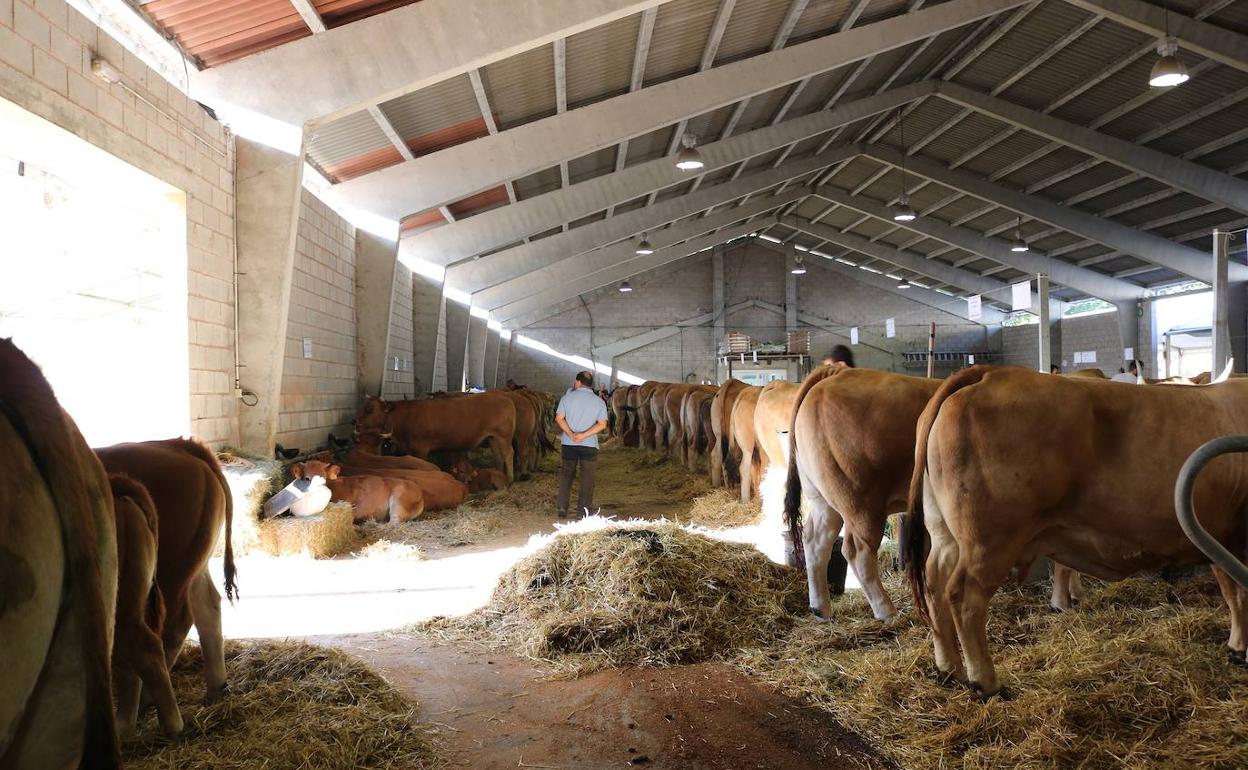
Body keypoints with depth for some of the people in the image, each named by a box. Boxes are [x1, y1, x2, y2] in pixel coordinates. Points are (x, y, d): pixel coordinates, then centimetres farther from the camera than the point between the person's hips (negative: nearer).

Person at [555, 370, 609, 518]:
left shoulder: (567, 397, -1)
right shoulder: (599, 402, 0)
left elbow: (559, 418, -8)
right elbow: (602, 424, -9)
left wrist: (570, 434, -14)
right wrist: (584, 435, -14)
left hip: (569, 443, 1)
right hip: (590, 445, -1)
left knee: (566, 474, 14)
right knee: (587, 477, 7)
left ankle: (562, 507, 12)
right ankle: (583, 510, 4)